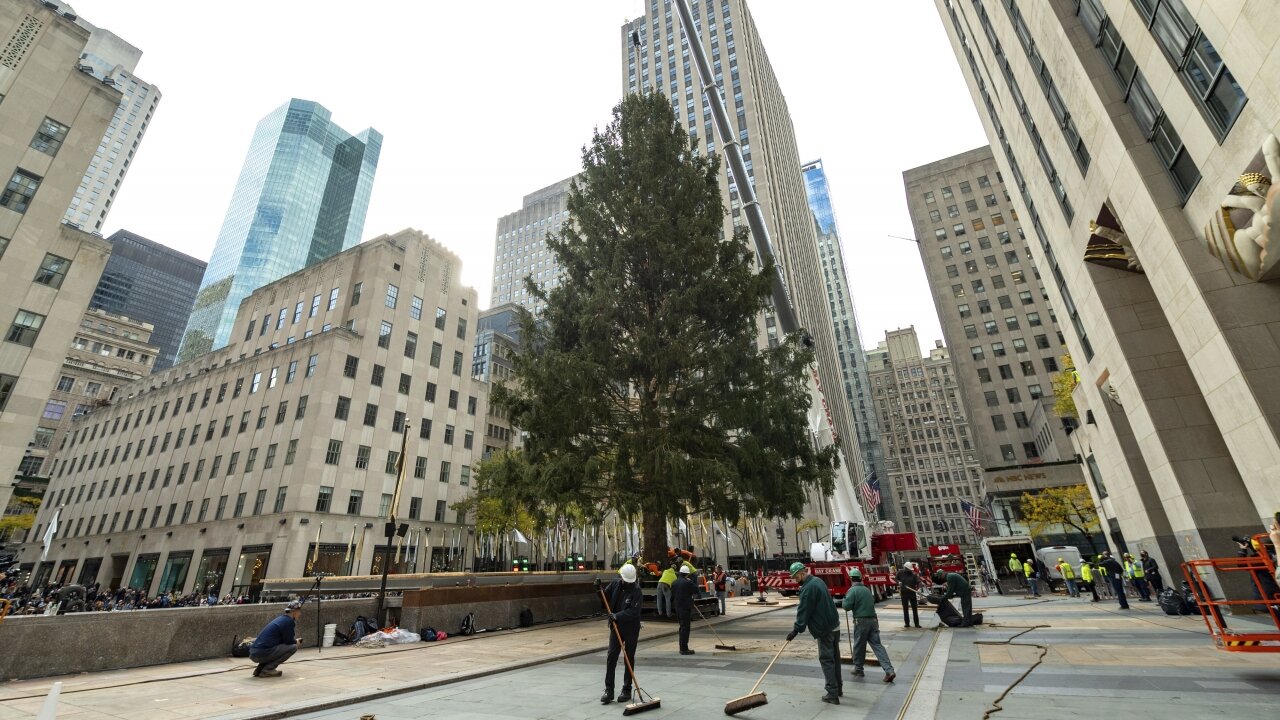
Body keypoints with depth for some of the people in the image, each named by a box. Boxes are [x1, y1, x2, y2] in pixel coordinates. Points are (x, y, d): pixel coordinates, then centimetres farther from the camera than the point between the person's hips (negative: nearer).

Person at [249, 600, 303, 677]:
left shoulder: (281, 619, 18)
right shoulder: (289, 621, -11)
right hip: (262, 654, -10)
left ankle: (260, 668, 16)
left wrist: (294, 641, 25)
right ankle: (267, 670, -7)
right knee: (293, 647, -6)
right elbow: (288, 641, -6)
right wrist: (296, 642, 14)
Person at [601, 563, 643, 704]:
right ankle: (609, 690, 8)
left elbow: (633, 611, -25)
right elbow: (606, 596, 11)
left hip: (631, 629, -4)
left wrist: (618, 616, -34)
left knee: (629, 659, 7)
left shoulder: (636, 590, -18)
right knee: (611, 657, 0)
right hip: (616, 626, 4)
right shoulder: (615, 584, -2)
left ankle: (626, 690, 20)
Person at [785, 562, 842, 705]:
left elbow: (803, 611, -21)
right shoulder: (818, 581, 9)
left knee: (826, 660, -1)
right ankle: (838, 688, 28)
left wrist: (795, 631, -17)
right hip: (834, 625, 9)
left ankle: (832, 694, 1)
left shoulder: (808, 588, -20)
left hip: (824, 629, -9)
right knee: (835, 657, 18)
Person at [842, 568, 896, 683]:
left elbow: (847, 606, -13)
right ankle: (889, 670, -6)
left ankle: (858, 669, 20)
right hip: (873, 620, 6)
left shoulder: (853, 590, -9)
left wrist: (844, 600, 6)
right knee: (877, 645, 5)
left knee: (859, 646, 8)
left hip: (861, 621, -6)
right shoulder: (866, 589, 14)